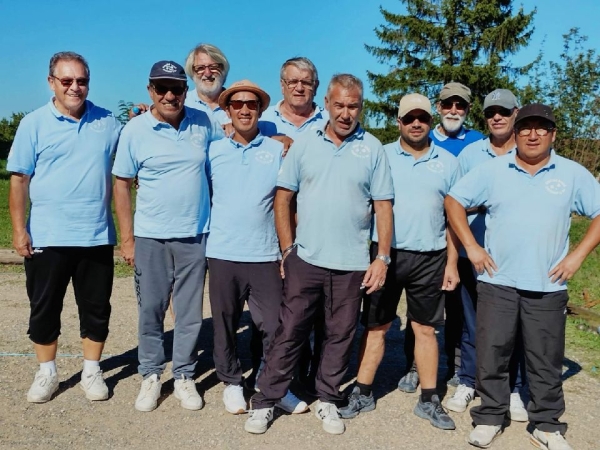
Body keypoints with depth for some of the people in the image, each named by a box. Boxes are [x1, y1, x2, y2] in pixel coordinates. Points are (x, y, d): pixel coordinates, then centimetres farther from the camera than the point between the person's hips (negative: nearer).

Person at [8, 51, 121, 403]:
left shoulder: (109, 122, 4)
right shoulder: (34, 124, -1)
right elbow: (19, 179, -2)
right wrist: (19, 230, -6)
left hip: (97, 237, 1)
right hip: (47, 238, -1)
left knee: (96, 308, 10)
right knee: (44, 308, 11)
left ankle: (92, 371, 27)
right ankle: (47, 373, 28)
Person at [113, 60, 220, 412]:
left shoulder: (204, 123, 0)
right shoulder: (135, 130, -4)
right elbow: (122, 185, 0)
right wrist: (127, 238, -2)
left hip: (194, 236, 1)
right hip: (150, 237, -1)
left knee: (190, 311, 9)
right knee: (151, 310, 9)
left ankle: (185, 376, 25)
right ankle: (151, 375, 26)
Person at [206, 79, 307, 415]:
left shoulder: (277, 151, 4)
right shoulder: (213, 151, 6)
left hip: (265, 256, -1)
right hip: (222, 255, 1)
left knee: (274, 325, 2)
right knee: (225, 324, 11)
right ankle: (232, 383, 29)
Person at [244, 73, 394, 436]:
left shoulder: (373, 149, 1)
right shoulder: (304, 144, 3)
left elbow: (384, 206, 0)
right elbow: (283, 198, 5)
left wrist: (382, 258, -6)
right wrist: (287, 249, 0)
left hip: (352, 264, 0)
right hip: (305, 259, 0)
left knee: (340, 335, 11)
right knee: (290, 331, 6)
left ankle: (328, 401, 28)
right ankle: (266, 400, 19)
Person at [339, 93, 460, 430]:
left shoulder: (448, 162, 6)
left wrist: (452, 263, 2)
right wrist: (372, 255, -6)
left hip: (430, 259, 1)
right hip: (386, 253, -1)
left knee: (426, 329, 10)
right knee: (376, 326, 8)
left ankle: (429, 400, 21)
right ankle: (363, 393, 20)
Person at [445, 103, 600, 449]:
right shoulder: (492, 170, 2)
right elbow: (454, 201, 4)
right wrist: (471, 247, -3)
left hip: (548, 287, 0)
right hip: (497, 282, 0)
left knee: (546, 361, 10)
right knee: (492, 354, 7)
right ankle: (490, 418, 24)